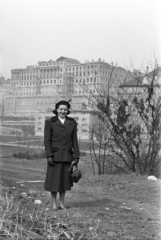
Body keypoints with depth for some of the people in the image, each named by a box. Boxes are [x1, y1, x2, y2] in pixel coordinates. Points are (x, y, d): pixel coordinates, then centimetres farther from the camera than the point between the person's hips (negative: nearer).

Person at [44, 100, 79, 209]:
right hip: (55, 154, -3)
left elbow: (74, 141, 4)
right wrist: (49, 156, -13)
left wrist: (76, 157, 0)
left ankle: (62, 202, 20)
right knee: (54, 179, 3)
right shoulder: (50, 122, -3)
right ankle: (54, 202, 17)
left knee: (65, 178, 8)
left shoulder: (72, 122, 5)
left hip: (67, 155, 3)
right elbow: (47, 140, -5)